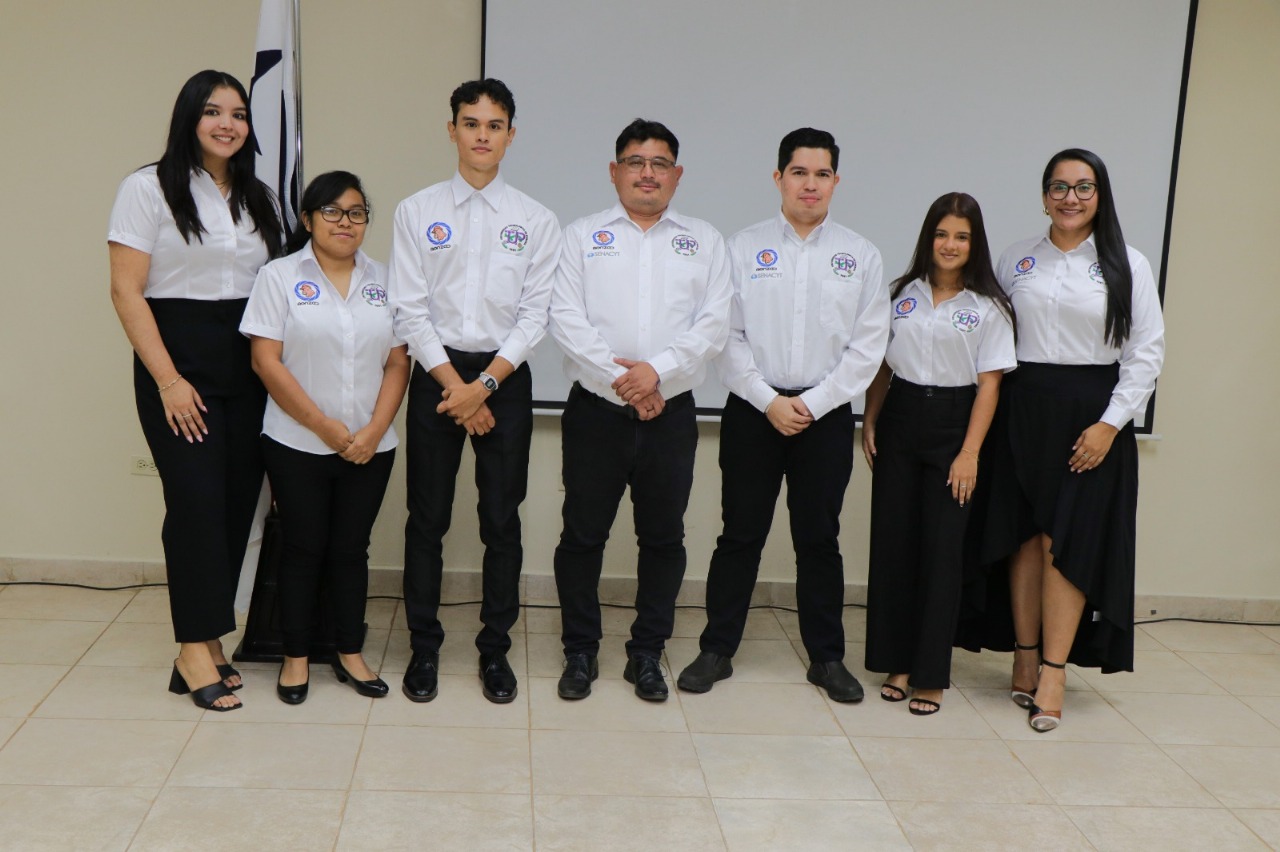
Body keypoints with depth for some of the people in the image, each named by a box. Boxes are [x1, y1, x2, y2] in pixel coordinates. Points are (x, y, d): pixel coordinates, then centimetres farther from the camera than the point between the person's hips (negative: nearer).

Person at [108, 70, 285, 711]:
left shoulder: (258, 198, 14)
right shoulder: (149, 188, -2)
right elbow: (127, 292, -7)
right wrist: (167, 379, -13)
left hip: (247, 364, 5)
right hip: (179, 360, -5)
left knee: (239, 501, 3)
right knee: (197, 500, -10)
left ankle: (206, 642, 14)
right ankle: (195, 652, 0)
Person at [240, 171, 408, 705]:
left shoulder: (383, 280, 8)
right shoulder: (280, 276, -2)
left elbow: (398, 362, 4)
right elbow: (267, 362, -9)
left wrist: (374, 430, -9)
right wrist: (327, 428, -13)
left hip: (369, 449, 3)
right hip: (298, 446, -3)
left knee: (351, 549, 10)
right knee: (303, 550, 5)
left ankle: (350, 654, 22)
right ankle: (296, 657, 18)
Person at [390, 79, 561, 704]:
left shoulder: (536, 220, 3)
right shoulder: (417, 212, 3)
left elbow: (535, 314, -2)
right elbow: (410, 310, -2)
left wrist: (485, 384, -11)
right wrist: (456, 387, -9)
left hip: (505, 377, 0)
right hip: (436, 375, 0)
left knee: (502, 522, 5)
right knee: (427, 518, 5)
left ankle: (495, 649, 18)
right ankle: (424, 647, 18)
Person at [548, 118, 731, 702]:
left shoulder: (704, 241, 11)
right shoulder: (583, 237, 7)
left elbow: (714, 324, -1)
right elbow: (566, 319, -4)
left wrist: (658, 370, -15)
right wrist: (619, 379, -13)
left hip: (670, 413, 1)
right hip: (595, 412, -1)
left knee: (663, 538, 8)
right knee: (583, 534, 5)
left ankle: (647, 654, 22)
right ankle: (580, 653, 20)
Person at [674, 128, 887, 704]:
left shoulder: (860, 256, 4)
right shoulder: (744, 248, 2)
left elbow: (867, 345, 0)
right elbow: (728, 338, -2)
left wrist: (812, 403, -8)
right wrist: (769, 401, -11)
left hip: (826, 413, 1)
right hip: (753, 409, -1)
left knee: (819, 538, 9)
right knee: (740, 534, 5)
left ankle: (827, 657, 20)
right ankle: (717, 650, 16)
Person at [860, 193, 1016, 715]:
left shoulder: (988, 308, -2)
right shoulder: (903, 294, 7)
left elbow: (989, 384, -5)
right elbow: (881, 365, 11)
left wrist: (969, 453, -11)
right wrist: (869, 424, 2)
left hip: (953, 426, -3)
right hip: (900, 421, 3)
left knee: (942, 549, -1)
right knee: (892, 542, 5)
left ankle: (930, 675, 9)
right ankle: (896, 662, 17)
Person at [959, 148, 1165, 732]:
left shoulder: (1125, 266, 2)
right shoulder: (1016, 260, 9)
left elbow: (1146, 352, -2)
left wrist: (1110, 424, -10)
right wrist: (993, 408, 0)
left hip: (1091, 417, -2)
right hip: (1023, 410, 2)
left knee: (1066, 543, -5)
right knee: (1024, 537, 5)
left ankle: (1053, 673, 0)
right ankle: (1025, 656, 15)